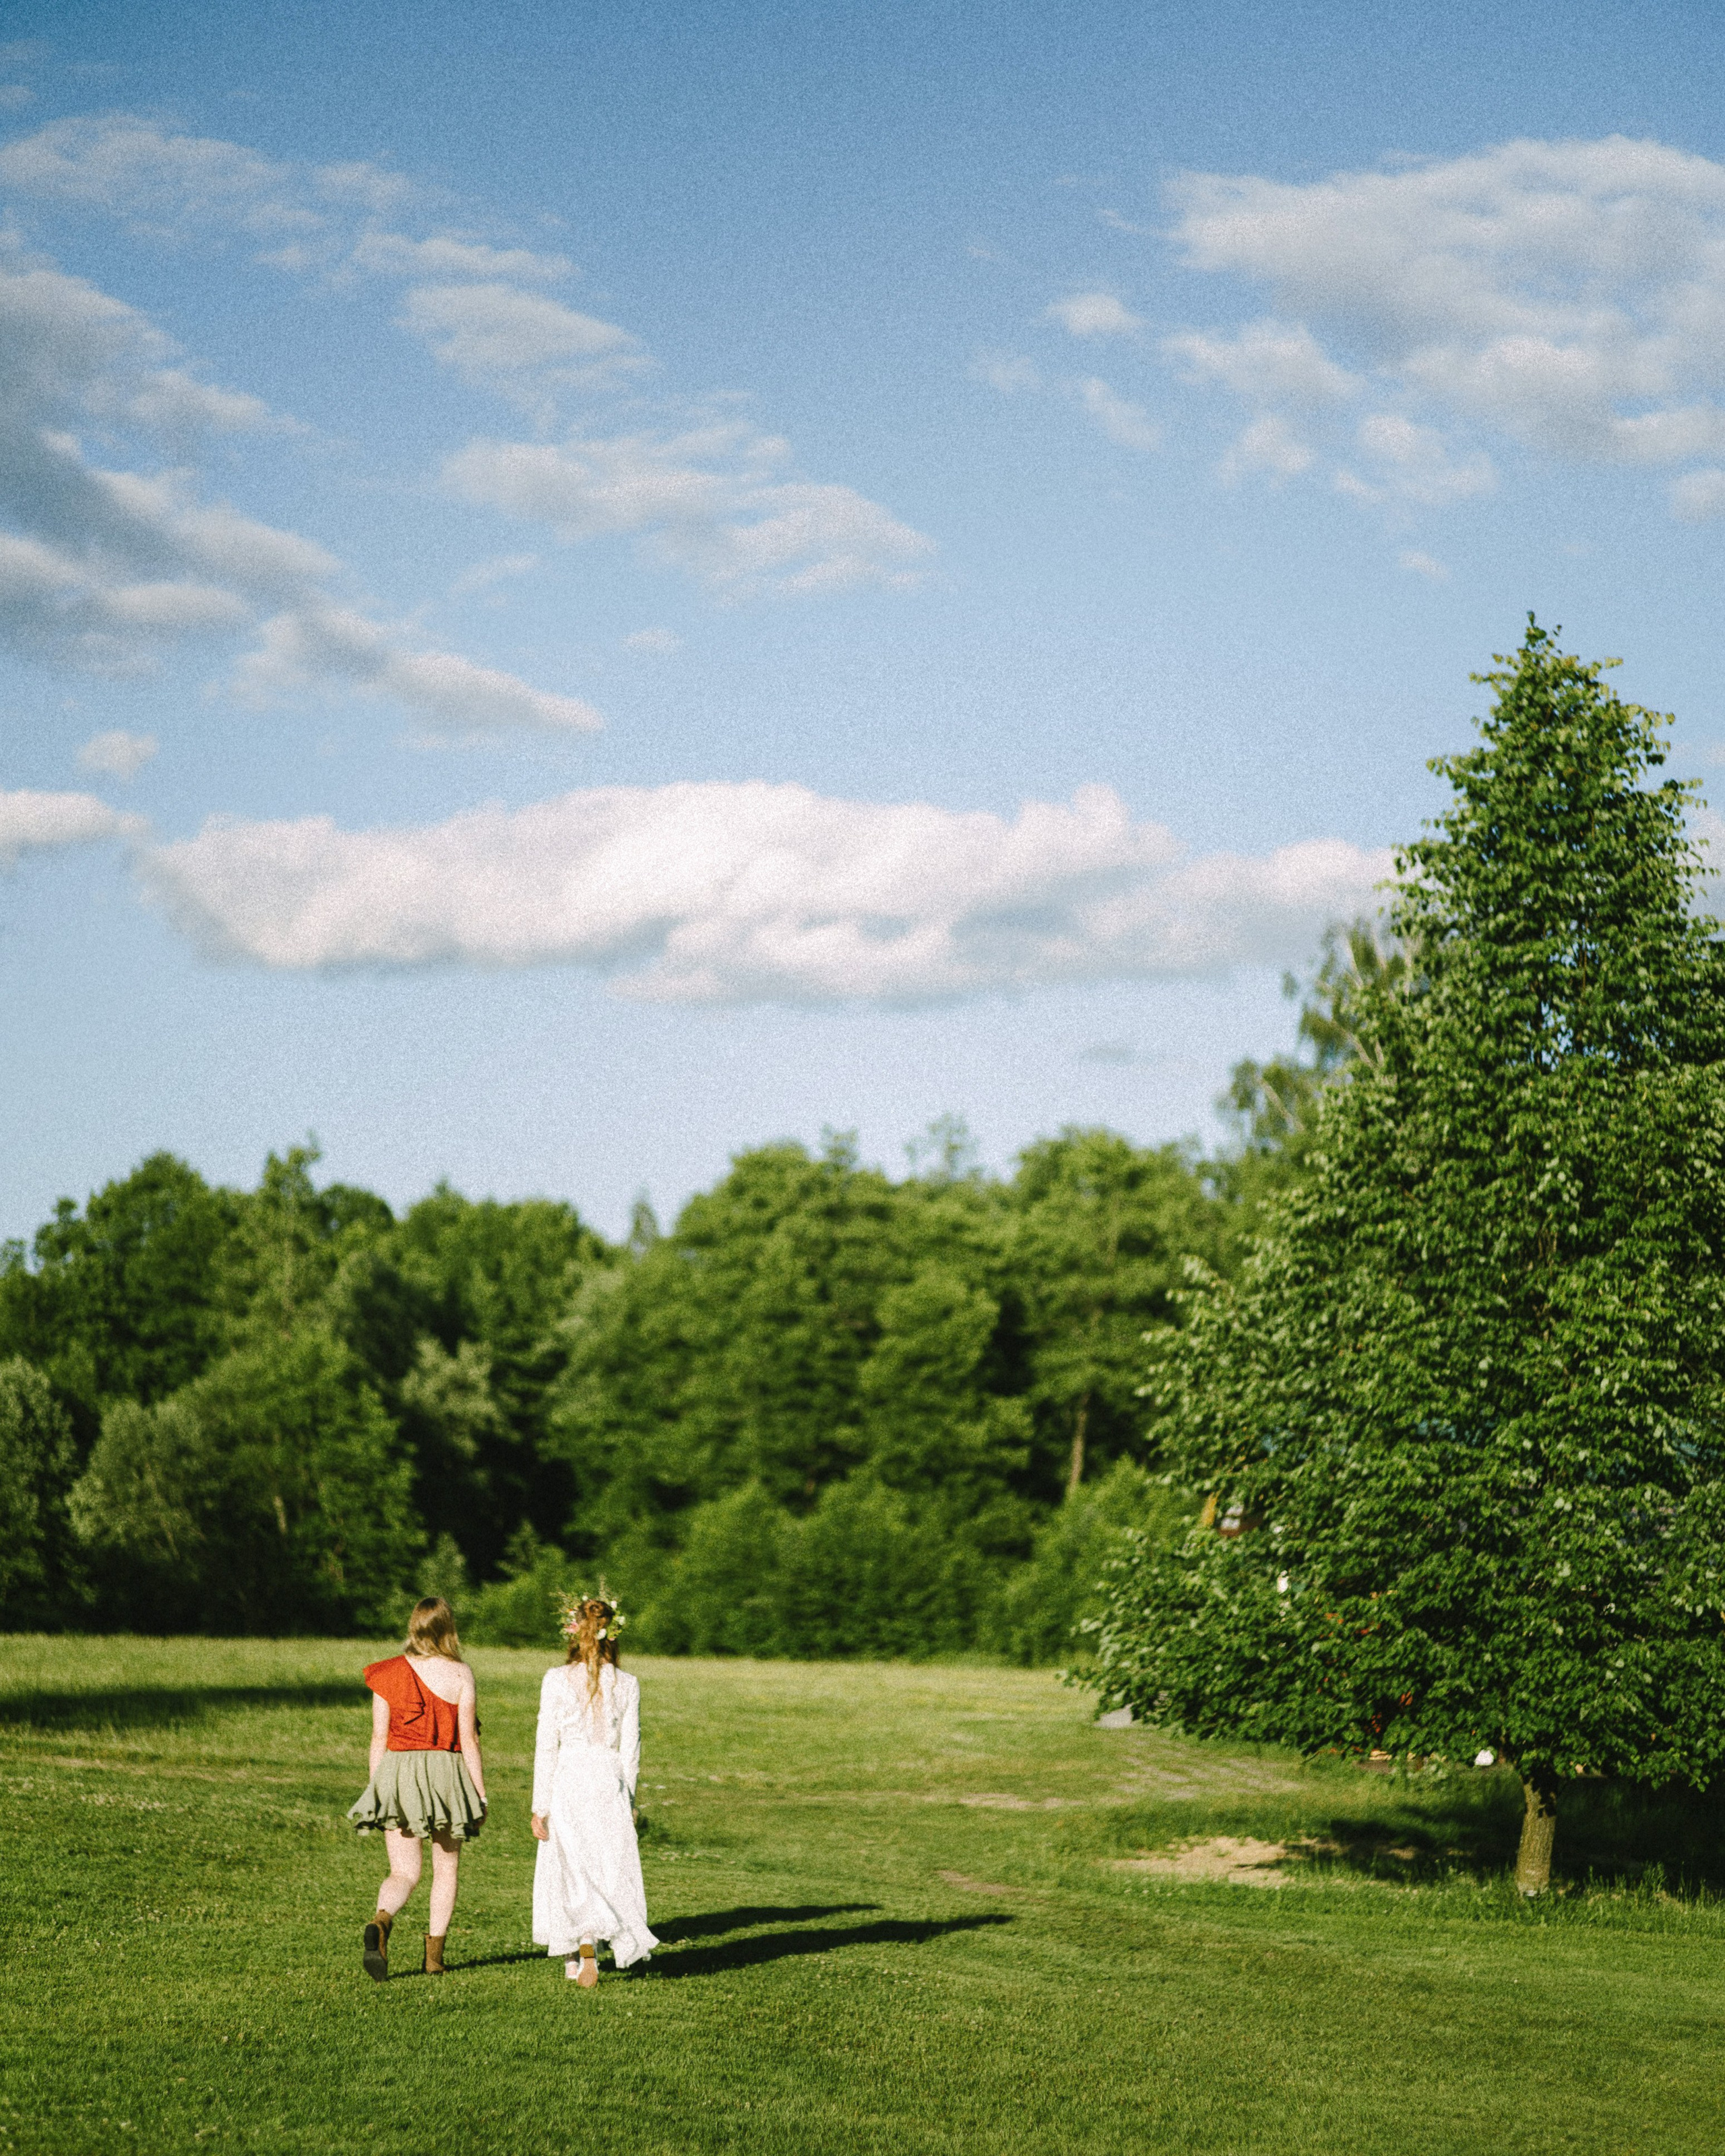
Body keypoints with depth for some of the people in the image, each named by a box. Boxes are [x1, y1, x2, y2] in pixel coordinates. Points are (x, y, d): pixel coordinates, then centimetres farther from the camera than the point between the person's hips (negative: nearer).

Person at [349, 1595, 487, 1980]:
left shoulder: (389, 1674, 2)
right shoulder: (460, 1674, -5)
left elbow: (379, 1738, 3)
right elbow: (468, 1740, -5)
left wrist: (375, 1789, 12)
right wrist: (481, 1795, 1)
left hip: (397, 1773, 1)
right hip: (445, 1771, -1)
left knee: (403, 1872, 4)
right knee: (446, 1867, 17)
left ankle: (381, 1922, -27)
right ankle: (434, 1954, 15)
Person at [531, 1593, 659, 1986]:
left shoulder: (556, 1680, -7)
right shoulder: (626, 1685, -2)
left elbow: (546, 1746, -6)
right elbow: (630, 1749, 2)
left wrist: (539, 1807, -1)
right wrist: (628, 1799, 14)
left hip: (567, 1781, -1)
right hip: (610, 1782, 1)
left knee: (571, 1871, 7)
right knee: (609, 1871, 13)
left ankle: (580, 1955, -1)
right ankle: (582, 1957, 13)